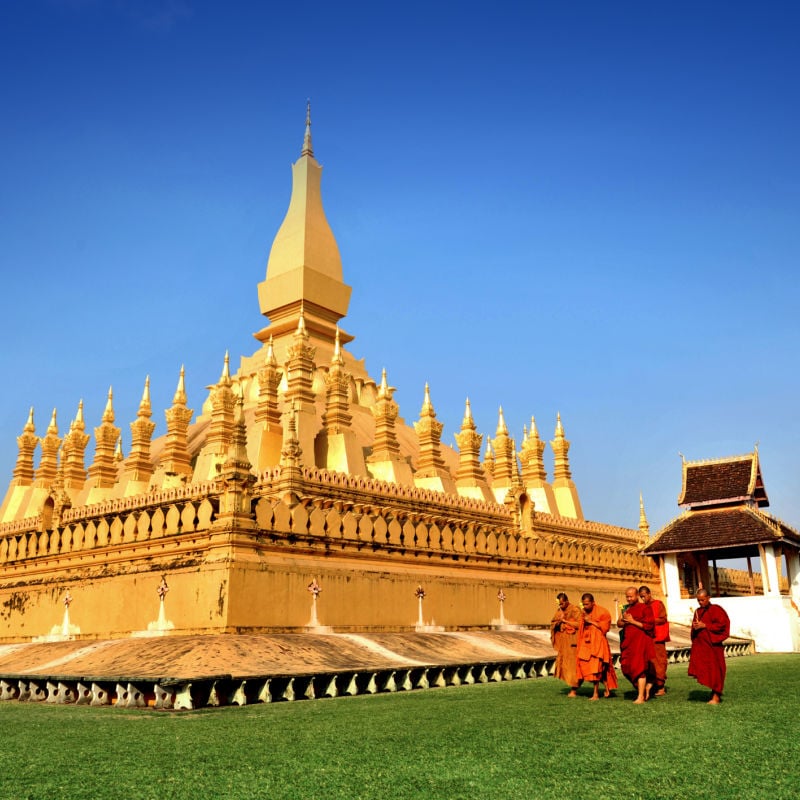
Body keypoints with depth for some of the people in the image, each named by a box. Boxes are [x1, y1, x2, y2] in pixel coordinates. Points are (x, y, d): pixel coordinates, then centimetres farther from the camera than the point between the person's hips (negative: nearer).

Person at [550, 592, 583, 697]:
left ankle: (574, 690, -1)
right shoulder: (559, 611, 11)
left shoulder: (575, 610, -10)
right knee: (563, 664, 7)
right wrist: (558, 622, -10)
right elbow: (552, 624, 12)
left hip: (572, 642, -7)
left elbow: (580, 624, -19)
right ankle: (572, 688, 17)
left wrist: (565, 621, -16)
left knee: (572, 665, -6)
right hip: (563, 643, 7)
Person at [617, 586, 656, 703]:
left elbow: (649, 625, -11)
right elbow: (619, 623, 15)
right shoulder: (627, 609, 17)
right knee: (627, 667, 7)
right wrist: (624, 620, -8)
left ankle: (641, 696, -8)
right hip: (628, 641, 7)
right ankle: (646, 686, 27)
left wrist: (632, 621, -13)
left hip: (641, 641, -7)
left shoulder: (645, 608, -4)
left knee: (639, 667, -11)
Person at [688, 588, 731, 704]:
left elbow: (722, 624, -14)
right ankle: (716, 692, 15)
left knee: (714, 670, -3)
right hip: (700, 645, 6)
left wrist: (704, 626, -17)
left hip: (712, 644, -6)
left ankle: (716, 696, 3)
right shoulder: (698, 611, 14)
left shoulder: (716, 610, -6)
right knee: (703, 669, 3)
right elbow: (694, 628, 23)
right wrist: (694, 627, 0)